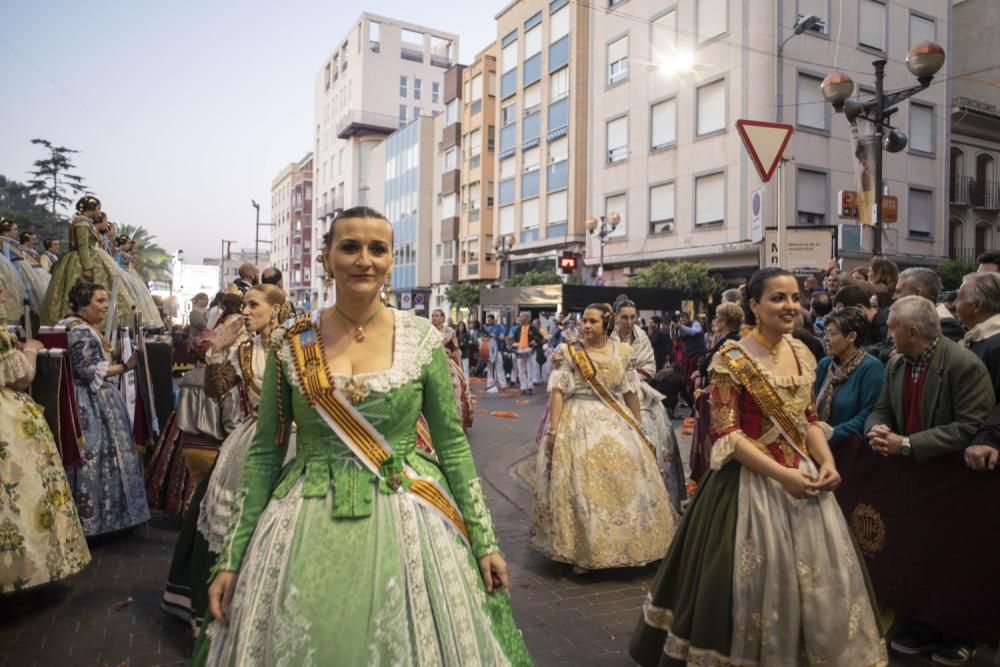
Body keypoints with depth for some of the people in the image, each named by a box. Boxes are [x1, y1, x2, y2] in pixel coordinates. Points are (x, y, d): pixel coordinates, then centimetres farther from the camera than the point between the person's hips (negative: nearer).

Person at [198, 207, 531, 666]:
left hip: (406, 525, 0)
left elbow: (453, 444, 0)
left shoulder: (422, 339, -4)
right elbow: (264, 453, 2)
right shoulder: (290, 342, -2)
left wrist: (484, 541, -1)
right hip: (307, 530, 1)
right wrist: (232, 557, 0)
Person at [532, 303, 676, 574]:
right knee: (580, 486, -2)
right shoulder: (569, 353, -4)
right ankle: (581, 552, 11)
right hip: (579, 424, -3)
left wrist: (640, 430, 12)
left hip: (617, 424, 3)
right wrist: (553, 430, -18)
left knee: (625, 484, 8)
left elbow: (631, 393, 10)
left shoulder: (622, 352, 5)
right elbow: (557, 392, -10)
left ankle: (626, 547, 25)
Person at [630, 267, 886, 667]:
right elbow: (726, 433, -16)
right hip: (752, 481, -6)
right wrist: (782, 475, -22)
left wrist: (826, 462, -4)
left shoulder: (801, 353, 7)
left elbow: (808, 419, 13)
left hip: (804, 477, 7)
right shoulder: (732, 359, -13)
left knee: (820, 578, 13)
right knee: (754, 581, 4)